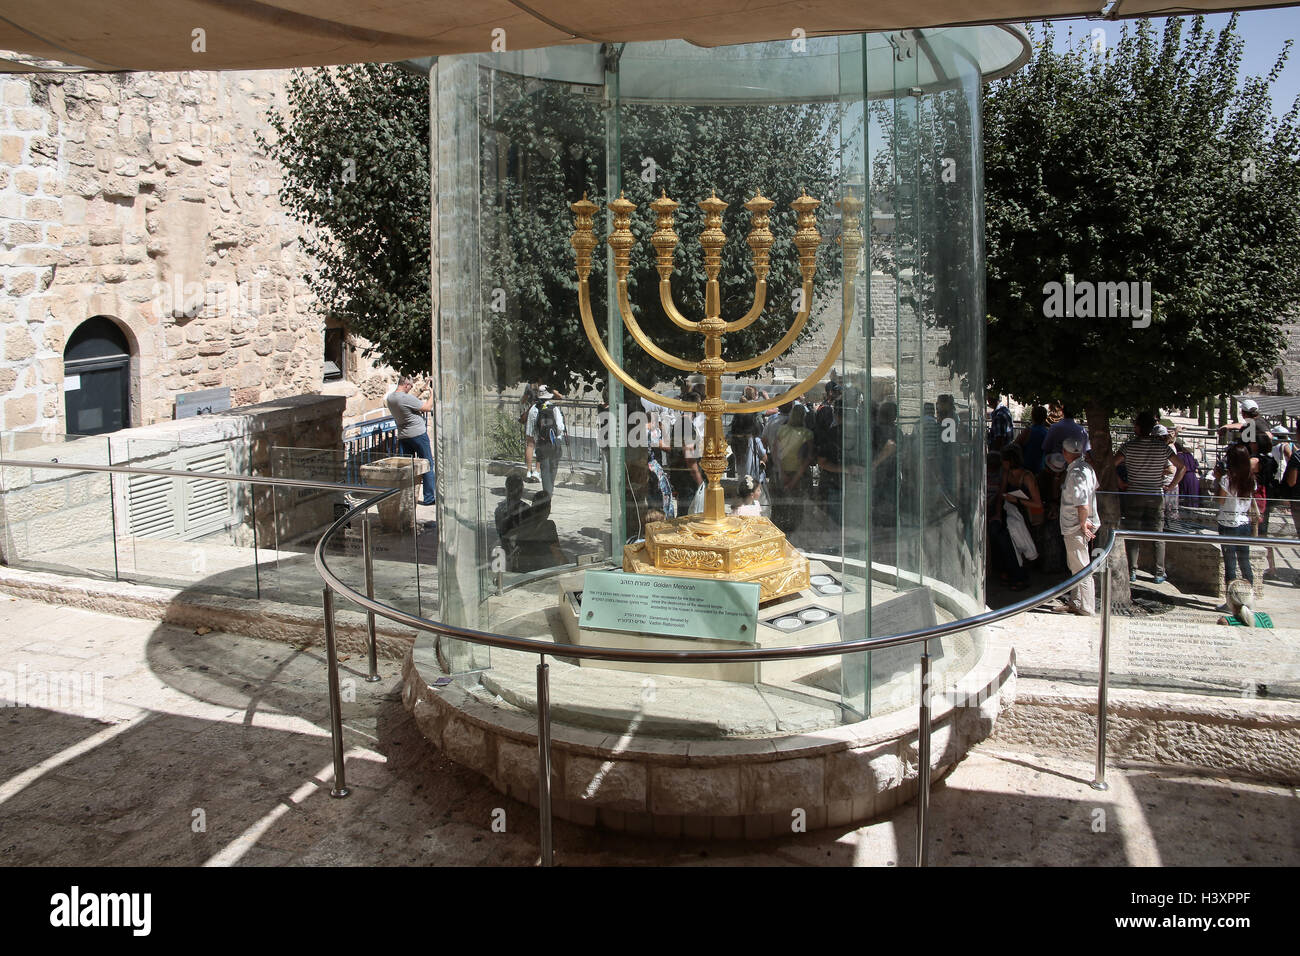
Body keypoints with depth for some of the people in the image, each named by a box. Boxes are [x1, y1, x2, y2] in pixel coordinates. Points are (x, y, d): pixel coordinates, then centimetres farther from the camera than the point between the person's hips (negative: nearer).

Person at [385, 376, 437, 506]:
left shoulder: (390, 398, 3)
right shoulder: (407, 398, -21)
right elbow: (427, 407, -12)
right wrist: (432, 395, 3)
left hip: (403, 436, 7)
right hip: (418, 434, -7)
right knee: (428, 465, 3)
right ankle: (429, 497, 4)